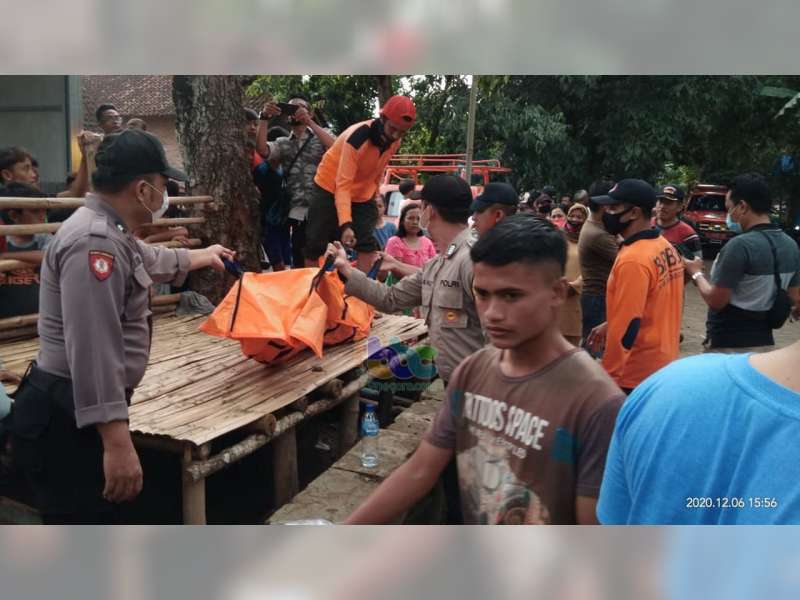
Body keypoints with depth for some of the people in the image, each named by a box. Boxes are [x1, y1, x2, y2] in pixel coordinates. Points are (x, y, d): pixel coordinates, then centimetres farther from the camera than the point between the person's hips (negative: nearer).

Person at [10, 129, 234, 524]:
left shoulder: (108, 235, 15)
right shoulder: (94, 242, -22)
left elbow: (150, 260, 39)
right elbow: (91, 350, -30)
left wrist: (203, 256, 54)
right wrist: (117, 442, -33)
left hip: (76, 413, 11)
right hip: (66, 420, -11)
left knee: (95, 525, 23)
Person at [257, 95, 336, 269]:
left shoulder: (322, 134, 8)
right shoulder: (283, 143, 14)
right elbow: (262, 150, -5)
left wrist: (309, 122, -17)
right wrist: (264, 118, -12)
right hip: (298, 212, 2)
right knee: (300, 262, 6)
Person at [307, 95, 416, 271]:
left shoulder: (395, 141, -11)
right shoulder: (356, 138, -32)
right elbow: (343, 185, -34)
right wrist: (346, 225, -43)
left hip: (362, 195, 6)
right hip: (330, 190, -5)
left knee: (368, 245, -5)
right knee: (315, 245, -1)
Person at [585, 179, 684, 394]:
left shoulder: (633, 259, -24)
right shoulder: (666, 248, 6)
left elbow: (627, 324, -24)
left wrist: (608, 375, -18)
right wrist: (610, 325, 16)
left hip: (637, 375, -9)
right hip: (664, 364, 9)